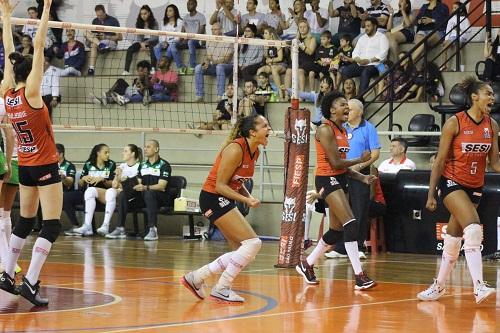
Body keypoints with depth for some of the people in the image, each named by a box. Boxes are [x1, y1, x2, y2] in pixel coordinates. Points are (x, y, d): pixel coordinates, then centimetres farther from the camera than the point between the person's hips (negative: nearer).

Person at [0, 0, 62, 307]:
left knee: (25, 221, 18)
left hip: (25, 166, 7)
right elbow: (38, 47, -19)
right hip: (45, 166, -7)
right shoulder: (30, 93, -16)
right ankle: (30, 282, -15)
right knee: (52, 226, -6)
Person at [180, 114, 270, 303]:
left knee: (244, 252, 8)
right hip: (213, 198, -10)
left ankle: (196, 278, 15)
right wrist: (246, 200, -27)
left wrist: (249, 198, -1)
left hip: (225, 200, 10)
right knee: (253, 243, -14)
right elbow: (220, 185, -20)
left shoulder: (254, 152, 7)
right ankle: (221, 290, -7)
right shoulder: (236, 149, -20)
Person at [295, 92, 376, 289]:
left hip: (340, 180, 10)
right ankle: (359, 276, -22)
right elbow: (335, 163, -18)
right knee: (350, 223, -19)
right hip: (327, 180, -10)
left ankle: (307, 265, 30)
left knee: (337, 230, 12)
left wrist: (362, 177, 6)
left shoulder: (342, 131, 14)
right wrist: (360, 160, -6)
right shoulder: (326, 129, -13)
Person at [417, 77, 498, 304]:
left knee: (454, 240, 11)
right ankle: (479, 287, -29)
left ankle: (439, 285, 25)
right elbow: (440, 161, -8)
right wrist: (431, 194, -9)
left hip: (475, 187, 5)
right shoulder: (455, 123, -12)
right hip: (452, 183, -5)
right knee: (473, 229, -24)